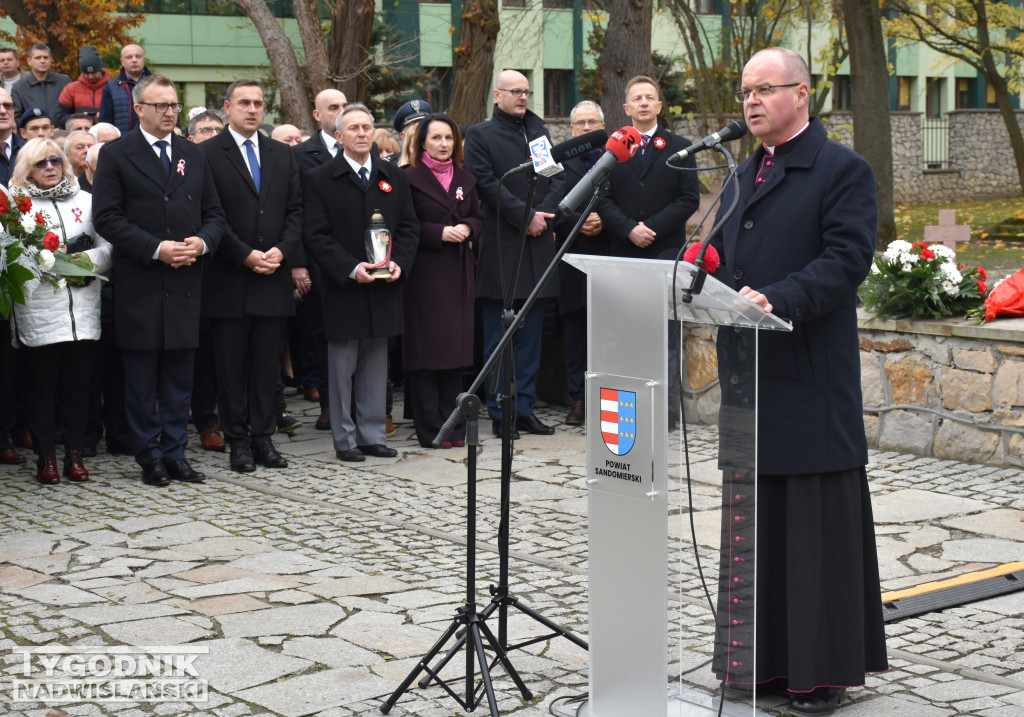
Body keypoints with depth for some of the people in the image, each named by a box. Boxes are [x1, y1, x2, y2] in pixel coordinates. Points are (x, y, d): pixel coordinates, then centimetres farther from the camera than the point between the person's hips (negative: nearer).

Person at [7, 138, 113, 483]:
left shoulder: (85, 200, 14)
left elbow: (108, 247, 9)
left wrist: (87, 260, -9)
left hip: (83, 310, 2)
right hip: (38, 311, -2)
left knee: (78, 383, 4)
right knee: (42, 386, 1)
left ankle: (75, 454, 13)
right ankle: (46, 457, 9)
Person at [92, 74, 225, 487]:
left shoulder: (193, 156, 14)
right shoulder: (116, 155, -1)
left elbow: (214, 213, 14)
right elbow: (107, 218, -8)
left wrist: (202, 241, -7)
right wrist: (156, 248, -16)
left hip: (185, 283, 4)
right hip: (139, 284, -4)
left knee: (180, 373, 7)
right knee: (141, 376, 2)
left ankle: (175, 453, 14)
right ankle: (150, 457, 10)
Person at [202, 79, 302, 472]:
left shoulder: (282, 154, 13)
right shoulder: (207, 154, -2)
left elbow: (295, 210, 11)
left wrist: (281, 250, -6)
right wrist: (245, 255, -13)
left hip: (273, 277, 4)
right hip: (229, 279, -4)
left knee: (267, 364, 7)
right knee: (231, 364, 2)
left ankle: (263, 437, 14)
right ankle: (238, 441, 9)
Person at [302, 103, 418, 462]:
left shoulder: (394, 176, 12)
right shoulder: (319, 179, -1)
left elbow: (409, 226, 11)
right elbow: (316, 235, -7)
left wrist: (399, 263, -7)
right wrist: (351, 269, -17)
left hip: (384, 287, 4)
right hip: (343, 289, -3)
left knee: (376, 367, 9)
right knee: (343, 368, 2)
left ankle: (373, 435, 17)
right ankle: (345, 439, 10)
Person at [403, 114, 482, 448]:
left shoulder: (465, 179, 15)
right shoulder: (409, 178, -3)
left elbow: (478, 218, 18)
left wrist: (467, 228, -3)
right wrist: (440, 233, -16)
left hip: (458, 273, 5)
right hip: (423, 273, -5)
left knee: (455, 348, 6)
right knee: (425, 351, -5)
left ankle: (454, 427, 12)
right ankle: (430, 430, 0)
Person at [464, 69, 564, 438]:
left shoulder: (540, 132, 16)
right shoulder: (480, 135, 0)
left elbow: (558, 177, 9)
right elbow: (487, 184, -10)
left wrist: (543, 214, -7)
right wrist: (525, 215, -14)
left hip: (538, 242, 5)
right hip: (500, 245, -5)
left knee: (531, 334, 8)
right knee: (498, 336, 0)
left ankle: (524, 409, 14)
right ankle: (499, 413, 5)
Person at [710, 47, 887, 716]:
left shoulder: (843, 170, -5)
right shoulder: (741, 177, 19)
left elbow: (847, 259, -15)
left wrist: (778, 299, -27)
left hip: (813, 382, -7)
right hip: (749, 373, 7)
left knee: (818, 526, -1)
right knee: (757, 522, 12)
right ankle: (766, 657, 22)